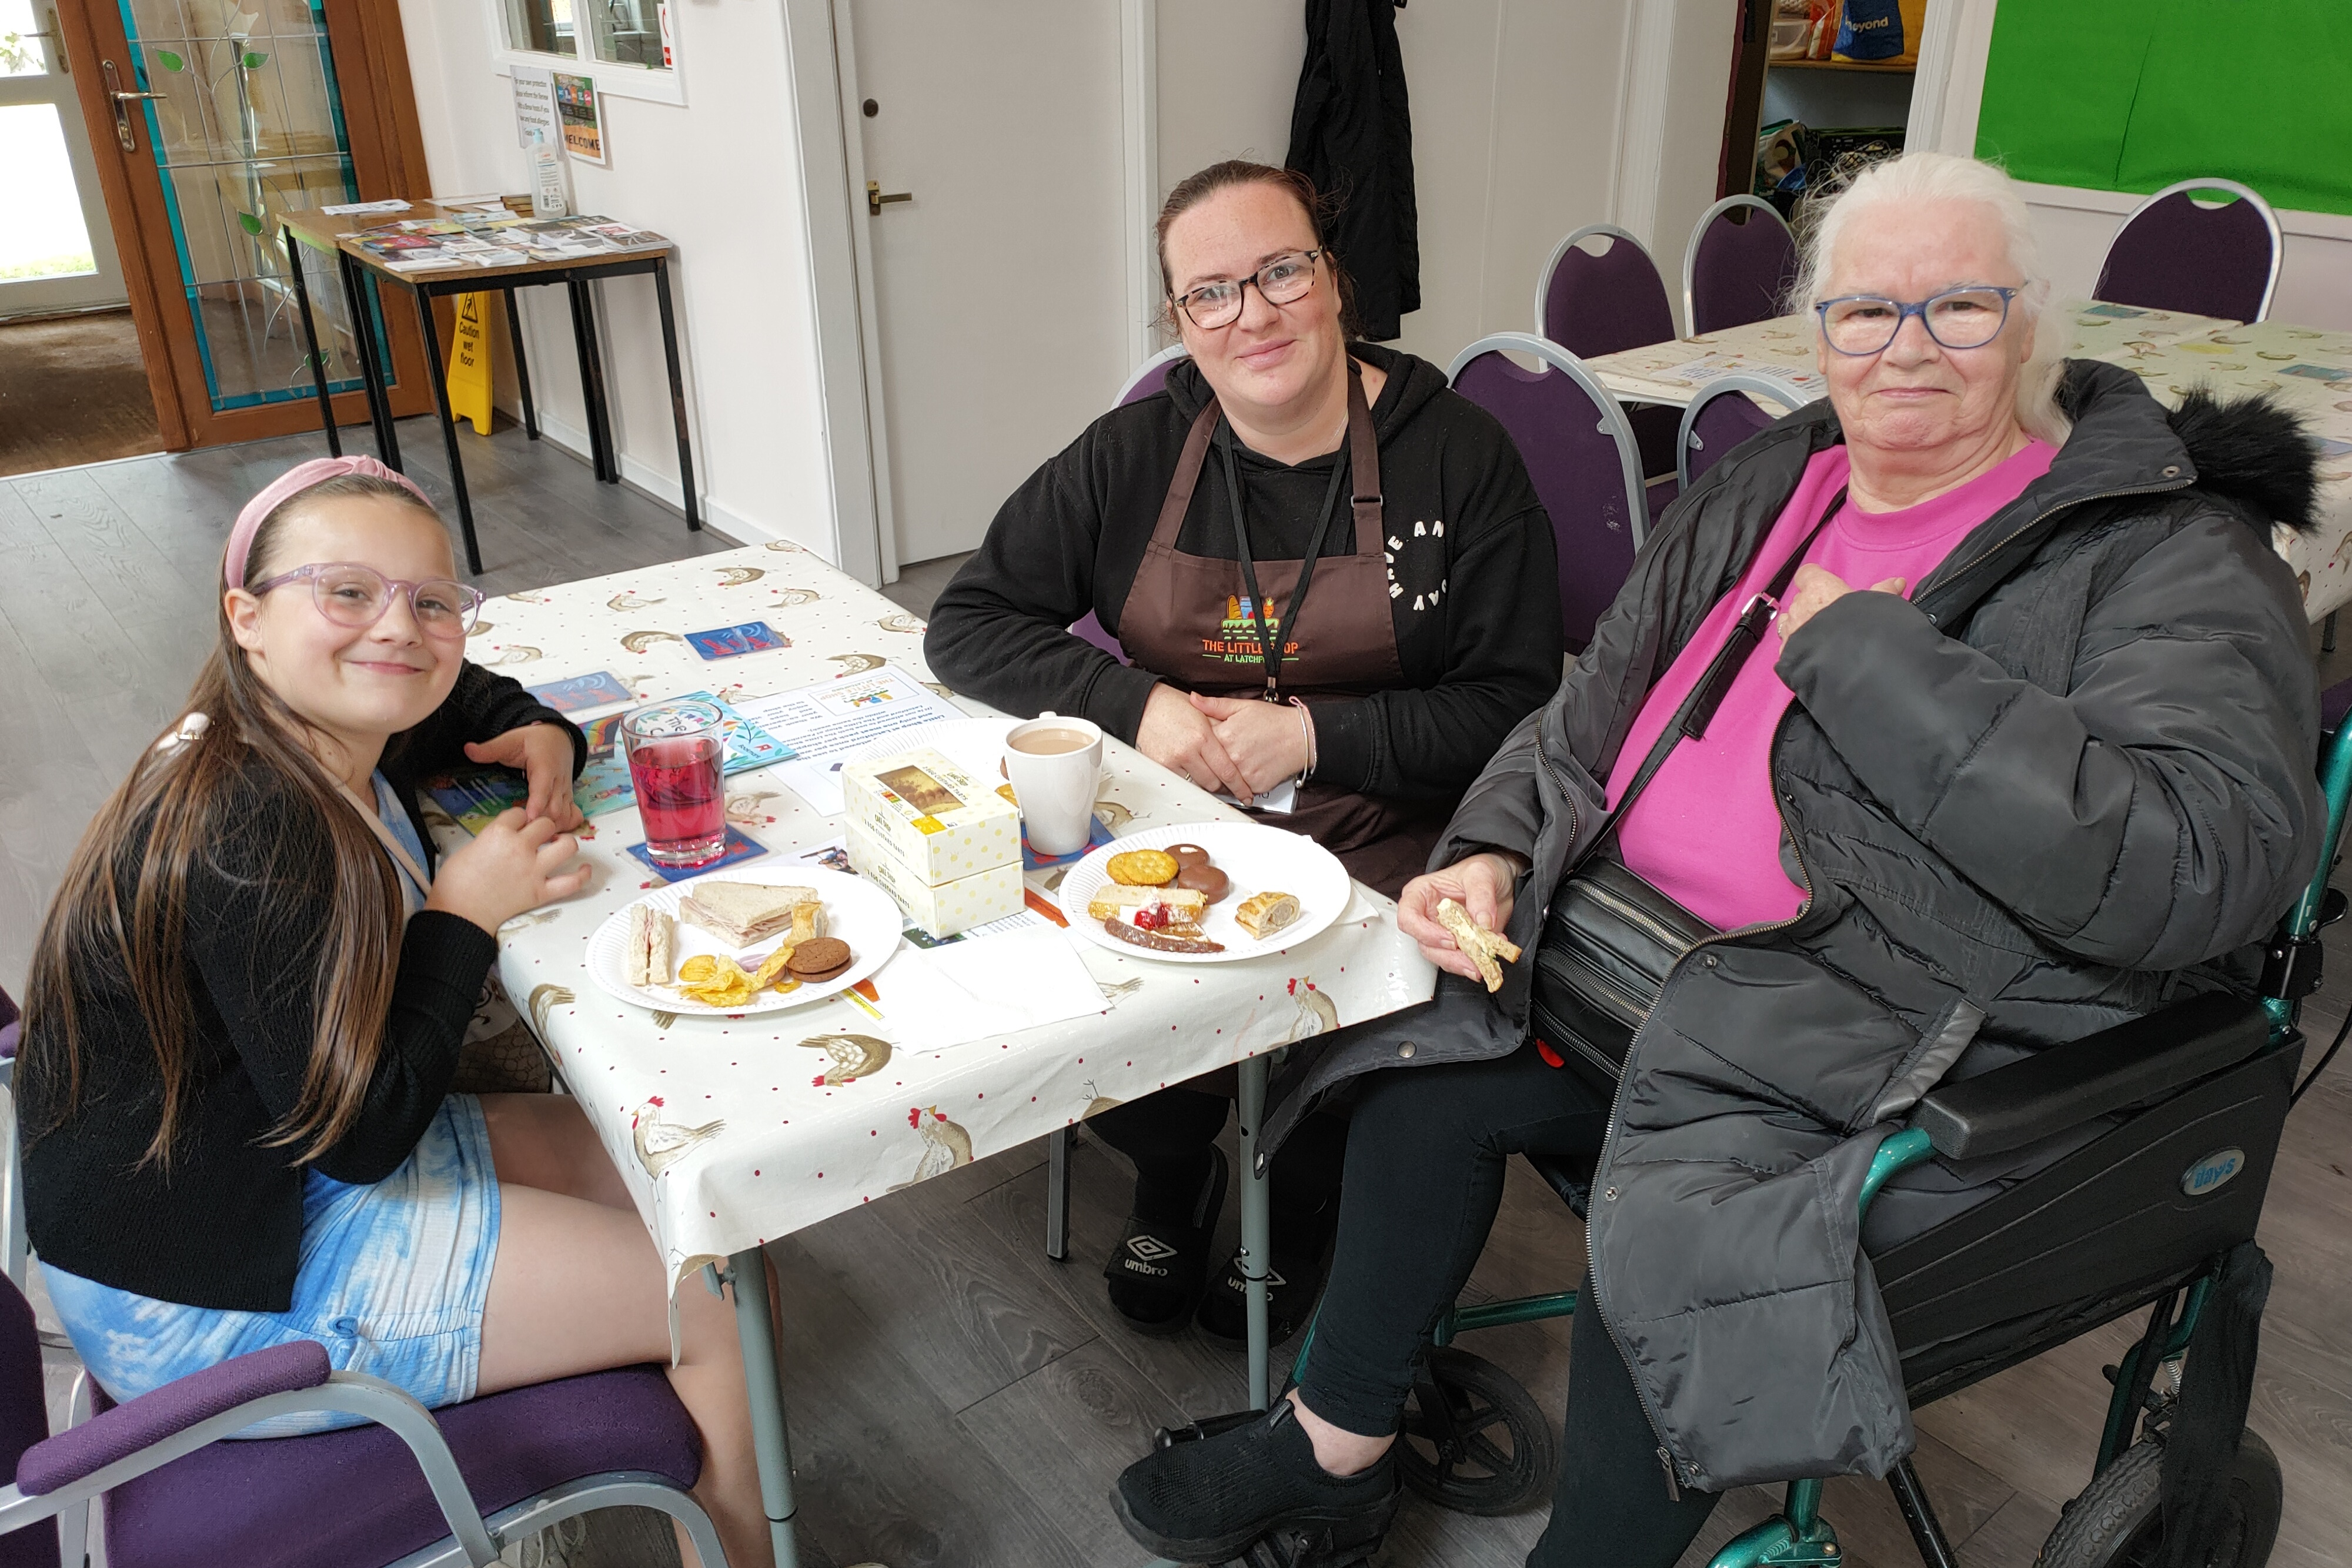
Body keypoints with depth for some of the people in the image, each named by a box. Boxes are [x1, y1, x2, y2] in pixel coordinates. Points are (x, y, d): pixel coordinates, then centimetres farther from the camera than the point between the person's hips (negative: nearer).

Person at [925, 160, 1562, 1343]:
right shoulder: (1136, 455, 3)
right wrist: (1133, 703, -13)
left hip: (1377, 838, -2)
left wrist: (1313, 734, -17)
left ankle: (1303, 1205, 11)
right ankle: (1173, 1170, 14)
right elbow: (967, 623, 3)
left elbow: (1515, 706, -6)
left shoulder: (1458, 457, -4)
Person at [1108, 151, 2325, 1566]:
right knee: (1430, 1049, -5)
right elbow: (1592, 718, 16)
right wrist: (1494, 857, -5)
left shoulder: (2170, 555, -10)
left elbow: (2201, 865, -26)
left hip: (1924, 1054, -6)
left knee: (1670, 1231, -27)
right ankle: (1337, 1445, 14)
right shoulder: (1762, 497, 11)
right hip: (1651, 949, 7)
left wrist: (1863, 652, -22)